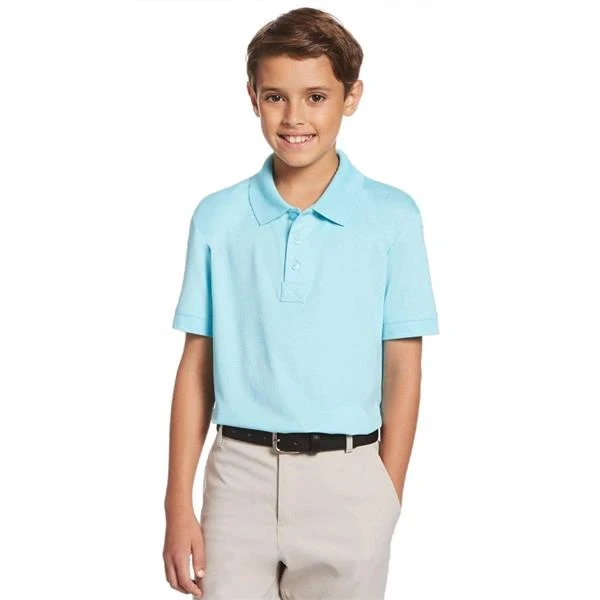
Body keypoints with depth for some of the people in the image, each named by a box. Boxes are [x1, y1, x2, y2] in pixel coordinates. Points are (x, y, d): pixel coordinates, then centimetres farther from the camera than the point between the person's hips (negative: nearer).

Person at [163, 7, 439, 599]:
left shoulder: (392, 216, -2)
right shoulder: (217, 217, 3)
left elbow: (402, 370, 0)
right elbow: (196, 366, 5)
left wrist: (388, 501, -3)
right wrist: (178, 505, 2)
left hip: (346, 478, -1)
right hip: (241, 472, 1)